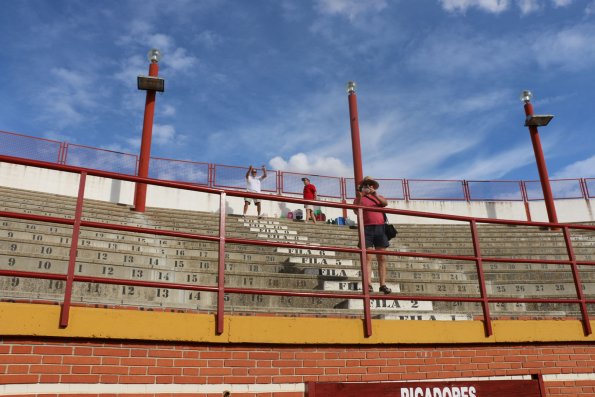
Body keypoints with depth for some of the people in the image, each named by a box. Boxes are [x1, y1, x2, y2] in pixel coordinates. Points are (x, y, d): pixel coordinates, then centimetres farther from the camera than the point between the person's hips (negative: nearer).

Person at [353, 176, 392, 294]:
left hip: (380, 228, 3)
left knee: (382, 258, 1)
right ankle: (368, 285, -13)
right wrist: (359, 197, -16)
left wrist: (375, 194, -15)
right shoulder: (359, 198, 12)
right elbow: (356, 211, -4)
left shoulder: (378, 197, 21)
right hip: (366, 228, -3)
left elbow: (385, 203, -1)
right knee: (367, 258, -9)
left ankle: (383, 285, 3)